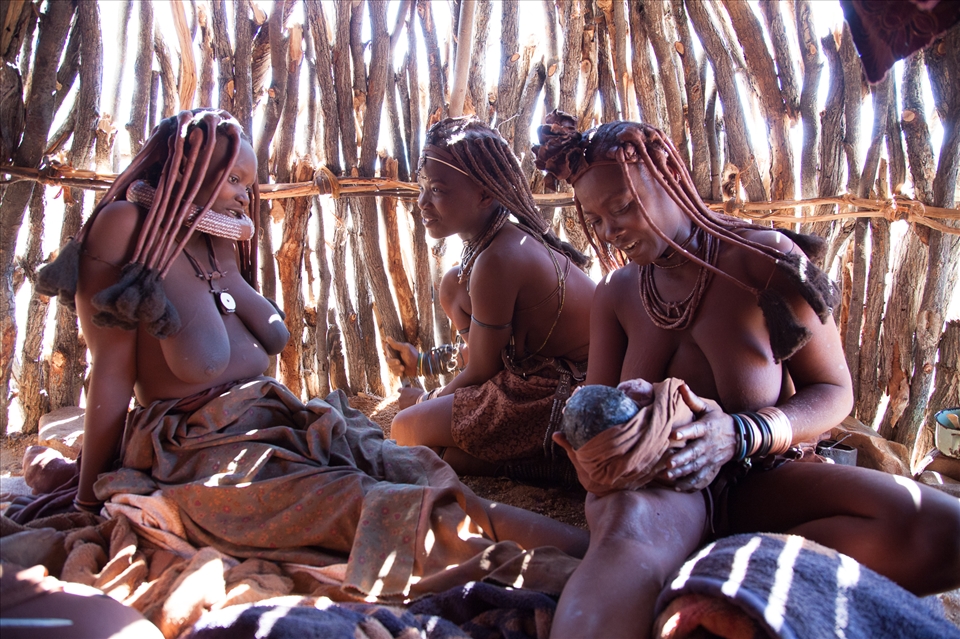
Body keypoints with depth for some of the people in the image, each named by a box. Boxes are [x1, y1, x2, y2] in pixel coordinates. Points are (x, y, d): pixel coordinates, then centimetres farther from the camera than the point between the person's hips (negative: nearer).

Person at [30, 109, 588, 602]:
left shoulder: (221, 244, 19)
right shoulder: (126, 224, -3)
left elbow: (276, 339, 12)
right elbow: (113, 370, -6)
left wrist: (227, 277, 1)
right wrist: (89, 499, -2)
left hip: (272, 419, 8)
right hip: (199, 447, -7)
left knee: (412, 470, -17)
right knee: (357, 502, -29)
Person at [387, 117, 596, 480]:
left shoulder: (497, 261, -26)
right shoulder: (506, 238, 5)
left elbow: (482, 370, -13)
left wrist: (426, 402, 5)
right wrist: (425, 362, 22)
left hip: (567, 395, -10)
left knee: (406, 430, -6)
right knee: (453, 286, 16)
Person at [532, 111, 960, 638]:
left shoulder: (765, 259, -3)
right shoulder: (616, 294, 8)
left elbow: (833, 391, 0)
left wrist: (740, 435, -21)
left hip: (756, 479, 1)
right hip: (649, 482, 0)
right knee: (631, 521, -40)